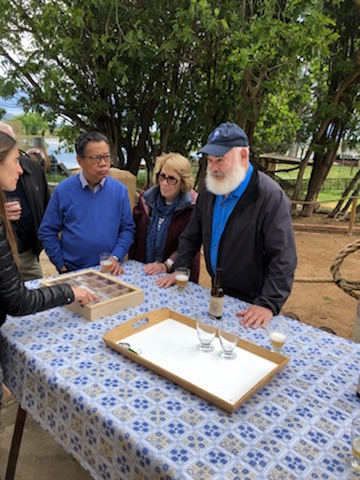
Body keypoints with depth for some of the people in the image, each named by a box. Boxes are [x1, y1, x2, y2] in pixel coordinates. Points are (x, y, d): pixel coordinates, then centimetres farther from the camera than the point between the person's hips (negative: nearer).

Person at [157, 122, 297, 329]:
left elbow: (283, 257, -24)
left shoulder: (271, 196, -22)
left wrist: (268, 304, -29)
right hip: (217, 294, 6)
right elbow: (191, 236, 9)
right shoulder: (211, 189, 0)